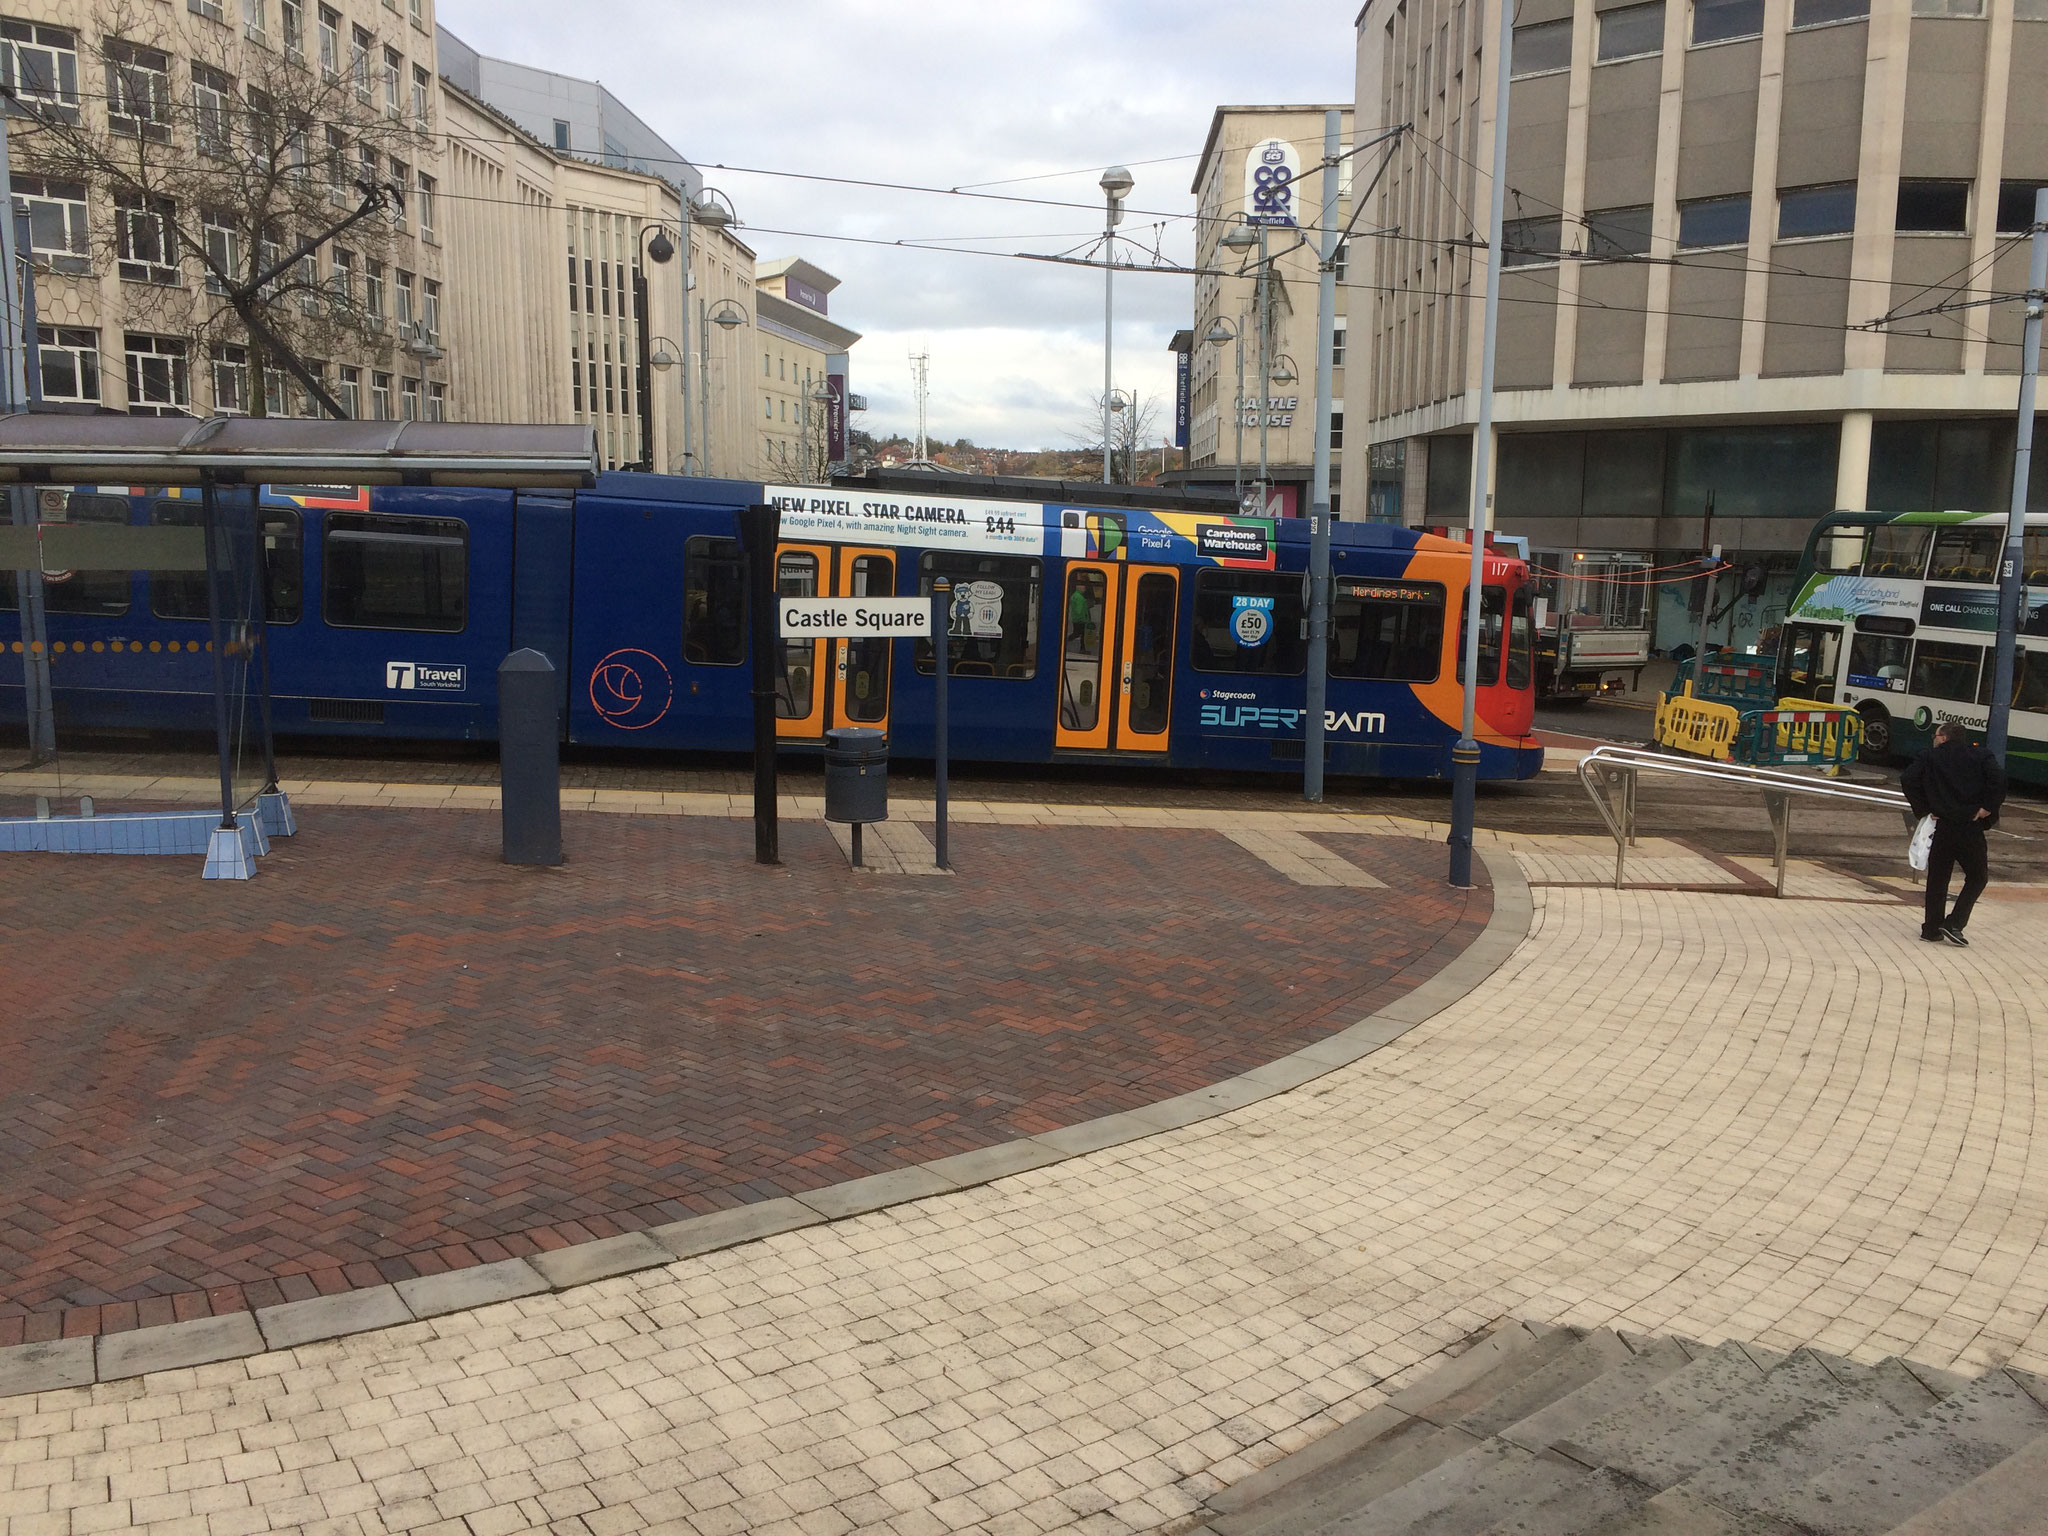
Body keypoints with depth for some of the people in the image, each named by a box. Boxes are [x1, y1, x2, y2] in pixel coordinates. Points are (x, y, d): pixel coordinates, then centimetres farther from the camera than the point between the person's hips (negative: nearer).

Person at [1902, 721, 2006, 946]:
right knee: (1977, 878, 15)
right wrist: (1988, 808, -6)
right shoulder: (1981, 755, 3)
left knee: (1937, 880, 13)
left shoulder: (1930, 757, 4)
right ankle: (1954, 923, 2)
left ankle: (1932, 929, 15)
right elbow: (1998, 779, -13)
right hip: (1971, 829, -1)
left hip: (1942, 828, 1)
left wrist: (1924, 809, 2)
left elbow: (1908, 781, -7)